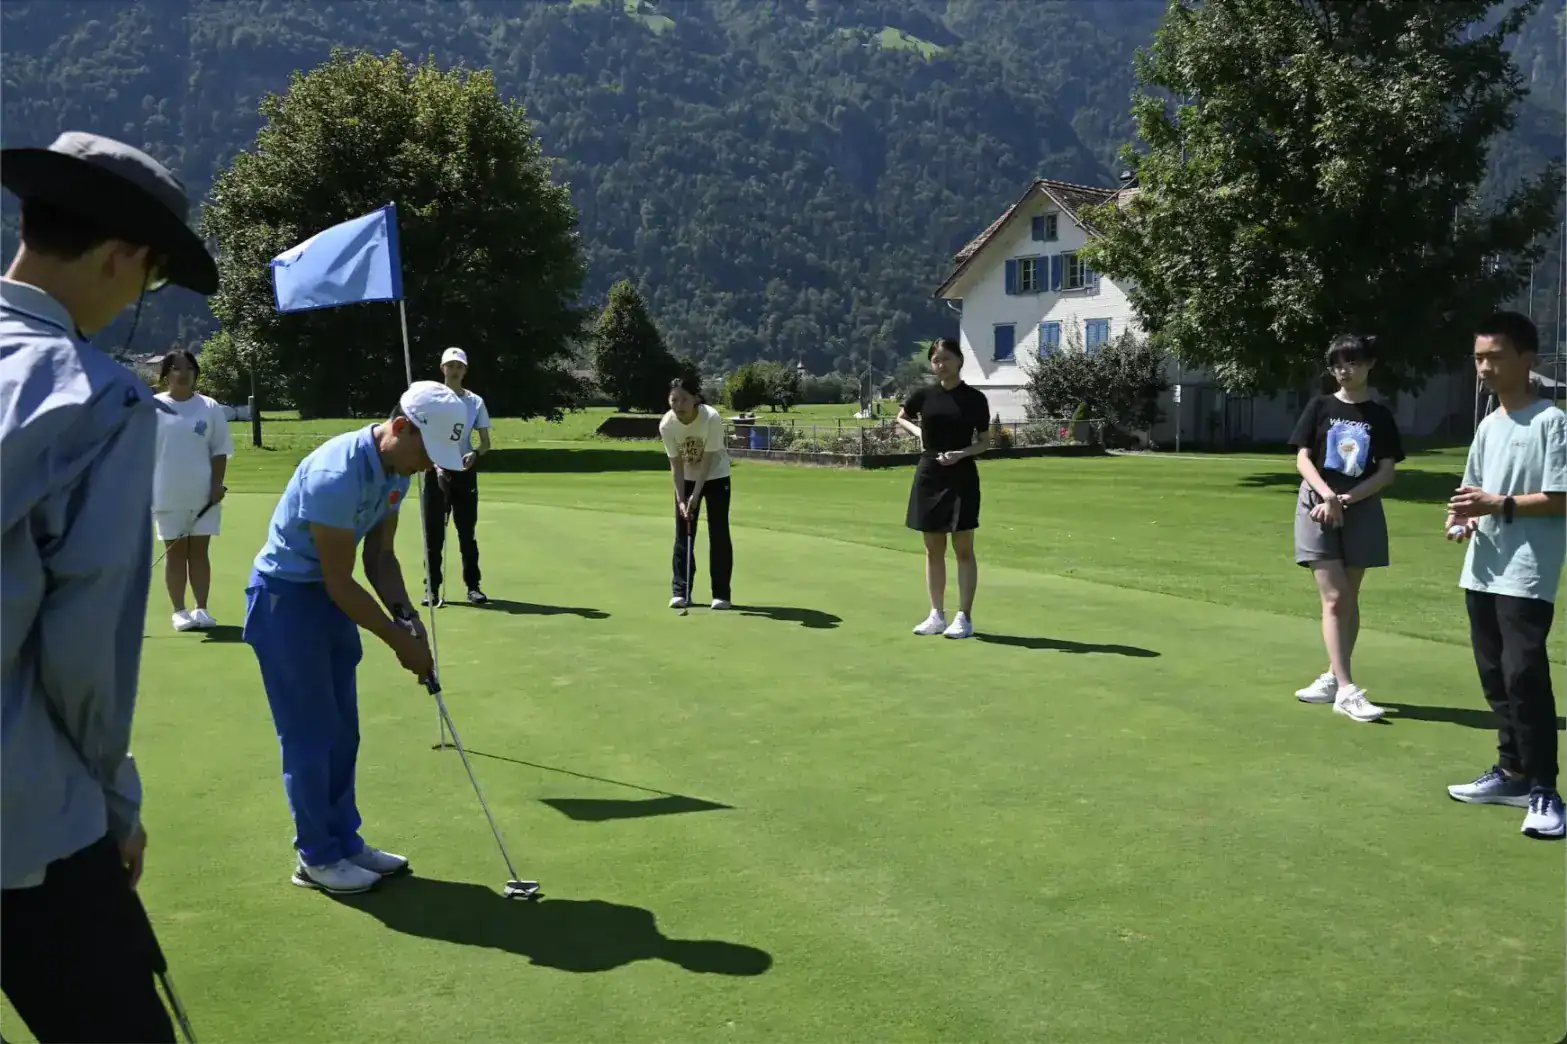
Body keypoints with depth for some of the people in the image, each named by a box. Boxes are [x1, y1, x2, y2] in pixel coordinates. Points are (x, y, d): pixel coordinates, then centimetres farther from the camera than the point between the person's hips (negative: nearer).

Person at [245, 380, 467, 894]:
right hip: (286, 596, -9)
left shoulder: (395, 470, -3)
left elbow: (379, 556, 6)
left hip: (331, 596, 9)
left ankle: (344, 840, 25)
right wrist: (400, 640, -18)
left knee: (342, 730, 13)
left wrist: (405, 615, -9)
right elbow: (340, 581, -25)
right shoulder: (337, 474, -31)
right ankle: (316, 857, 14)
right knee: (310, 733, 0)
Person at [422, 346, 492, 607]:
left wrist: (475, 454, -17)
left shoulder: (475, 402, 4)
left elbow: (486, 442, 5)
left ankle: (473, 586, 8)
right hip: (436, 471, -1)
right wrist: (436, 465, -19)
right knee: (434, 534, 1)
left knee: (467, 532, 2)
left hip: (464, 472, 1)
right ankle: (433, 588, 8)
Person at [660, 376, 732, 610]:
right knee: (683, 534, 1)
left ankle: (721, 593, 3)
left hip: (716, 476, -2)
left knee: (719, 534, -4)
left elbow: (707, 461, -26)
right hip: (686, 478, 2)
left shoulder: (712, 418, -31)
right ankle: (680, 591, 7)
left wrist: (696, 496, -27)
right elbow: (676, 464, -16)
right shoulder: (666, 425, -23)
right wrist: (681, 499, -20)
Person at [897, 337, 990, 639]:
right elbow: (902, 418, 24)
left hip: (961, 477, -4)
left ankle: (964, 617, 6)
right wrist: (918, 431, 4)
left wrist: (961, 453, -17)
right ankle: (937, 615, 18)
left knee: (963, 550, 0)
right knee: (933, 550, 9)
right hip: (929, 475, 4)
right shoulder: (925, 395, 5)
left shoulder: (974, 398, -3)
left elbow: (984, 442, 1)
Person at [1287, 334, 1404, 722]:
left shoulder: (1380, 416, 4)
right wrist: (1327, 495, -19)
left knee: (1349, 599, 7)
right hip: (1318, 506, -2)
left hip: (1361, 512, 2)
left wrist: (1347, 499, -14)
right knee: (1333, 598, -8)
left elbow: (1386, 472, 0)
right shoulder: (1320, 407, 3)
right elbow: (1302, 459, -3)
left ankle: (1334, 678, 19)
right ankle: (1346, 690, -9)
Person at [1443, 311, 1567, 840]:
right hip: (1481, 571, 8)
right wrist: (1464, 515, 1)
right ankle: (1512, 772, 23)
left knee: (1524, 674, -11)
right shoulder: (1489, 425, 15)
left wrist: (1497, 505, -19)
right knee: (1494, 676, 12)